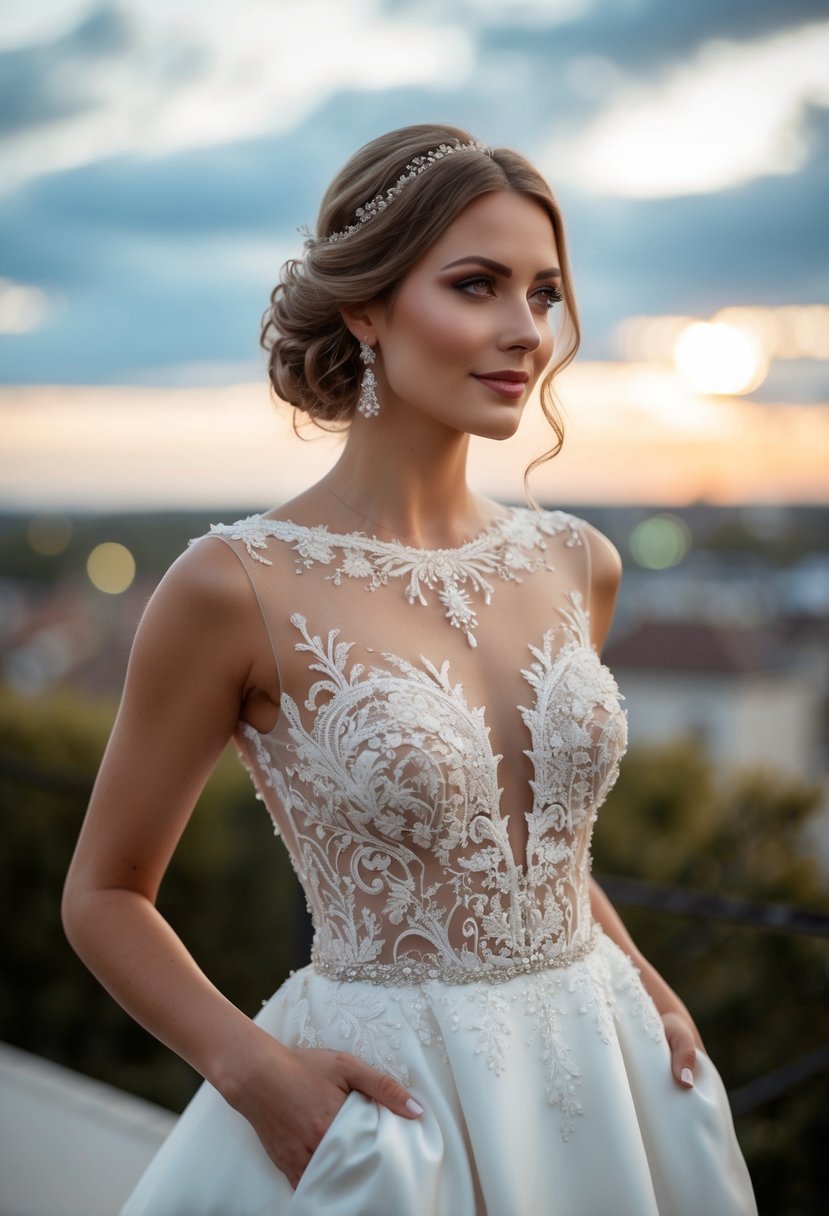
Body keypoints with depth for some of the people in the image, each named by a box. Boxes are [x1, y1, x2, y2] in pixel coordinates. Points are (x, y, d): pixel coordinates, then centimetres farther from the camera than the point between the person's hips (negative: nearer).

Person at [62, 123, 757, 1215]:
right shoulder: (240, 584, -15)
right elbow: (105, 896, -5)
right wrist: (253, 1066, -17)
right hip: (384, 1094, -5)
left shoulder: (578, 564, 0)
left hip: (605, 1078, 5)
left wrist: (642, 982, 3)